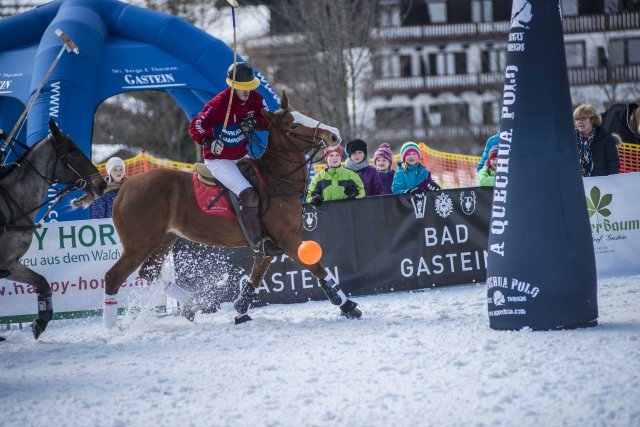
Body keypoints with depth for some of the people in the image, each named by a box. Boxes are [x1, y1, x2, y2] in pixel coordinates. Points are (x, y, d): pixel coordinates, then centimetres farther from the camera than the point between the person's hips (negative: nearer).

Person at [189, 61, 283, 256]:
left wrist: (254, 122, -20)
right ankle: (258, 243, -21)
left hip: (241, 157, 8)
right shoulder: (219, 103, -21)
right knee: (249, 195, -24)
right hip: (218, 159, -8)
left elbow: (270, 121, 1)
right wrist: (209, 141, -43)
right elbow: (196, 126, -24)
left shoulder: (255, 99, -2)